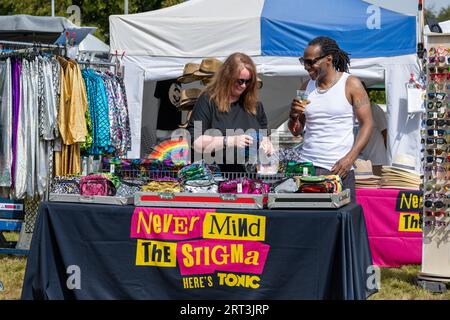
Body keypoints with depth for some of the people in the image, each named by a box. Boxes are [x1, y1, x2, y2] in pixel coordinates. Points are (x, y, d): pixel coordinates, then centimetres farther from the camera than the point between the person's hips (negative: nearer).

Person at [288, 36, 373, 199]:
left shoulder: (351, 85, 0)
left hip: (339, 169, -4)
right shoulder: (306, 87, 13)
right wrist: (294, 115, -4)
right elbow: (296, 131, 19)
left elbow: (367, 124, -4)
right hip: (307, 167, 4)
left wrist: (349, 158, -15)